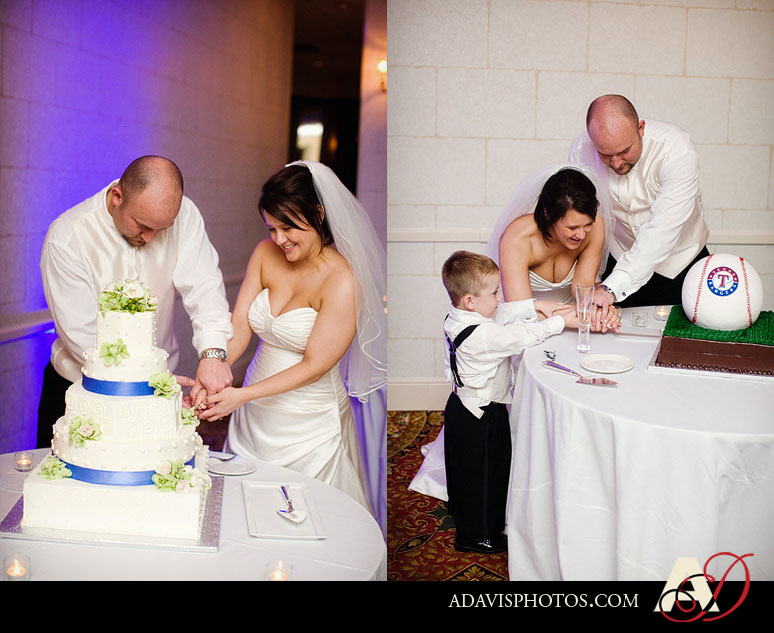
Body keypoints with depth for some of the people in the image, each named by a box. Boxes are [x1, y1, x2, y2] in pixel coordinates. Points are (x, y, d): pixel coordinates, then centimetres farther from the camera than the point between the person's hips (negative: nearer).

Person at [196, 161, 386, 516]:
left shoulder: (342, 281, -20)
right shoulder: (266, 254, -2)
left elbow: (314, 365, -19)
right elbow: (239, 325, -4)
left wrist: (242, 395, -23)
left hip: (308, 426, -5)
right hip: (254, 419, 6)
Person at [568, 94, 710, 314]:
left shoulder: (677, 149, -30)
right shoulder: (581, 151, -18)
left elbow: (661, 232, -37)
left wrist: (611, 288, -45)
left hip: (679, 264, -2)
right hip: (623, 259, 2)